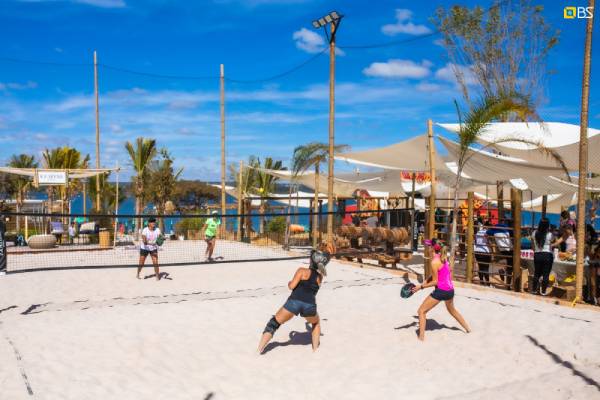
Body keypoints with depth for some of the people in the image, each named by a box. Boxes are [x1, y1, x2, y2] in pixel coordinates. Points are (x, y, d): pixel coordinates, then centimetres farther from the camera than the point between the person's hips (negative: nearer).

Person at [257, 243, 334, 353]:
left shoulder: (302, 271, 8)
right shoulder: (320, 276, 19)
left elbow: (292, 286, -2)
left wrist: (289, 283, 20)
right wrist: (326, 255, 43)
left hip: (294, 302, -3)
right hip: (310, 305, 3)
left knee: (273, 324, 13)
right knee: (316, 323, 37)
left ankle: (259, 350, 4)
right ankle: (315, 348, 30)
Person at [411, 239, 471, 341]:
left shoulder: (435, 262, -19)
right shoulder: (444, 258, 6)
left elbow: (435, 282, -15)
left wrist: (421, 287, -9)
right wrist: (425, 282, 7)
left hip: (441, 291, -9)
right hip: (450, 290, 9)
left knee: (421, 311, 2)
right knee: (452, 310, 36)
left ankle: (421, 337, -1)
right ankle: (467, 328, 49)